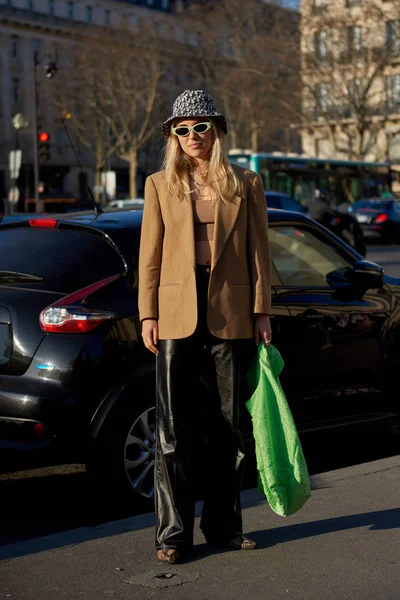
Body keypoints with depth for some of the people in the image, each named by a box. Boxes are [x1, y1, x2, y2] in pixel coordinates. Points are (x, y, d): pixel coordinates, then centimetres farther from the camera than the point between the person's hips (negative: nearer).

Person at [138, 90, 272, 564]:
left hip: (230, 316, 1)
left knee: (227, 428, 8)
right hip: (177, 315, 0)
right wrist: (148, 314, -1)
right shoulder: (160, 185, 9)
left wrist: (261, 311, 1)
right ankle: (173, 533, 7)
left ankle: (223, 525, 20)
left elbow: (258, 252, 7)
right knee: (175, 430, -1)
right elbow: (150, 254, 6)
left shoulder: (245, 185, 8)